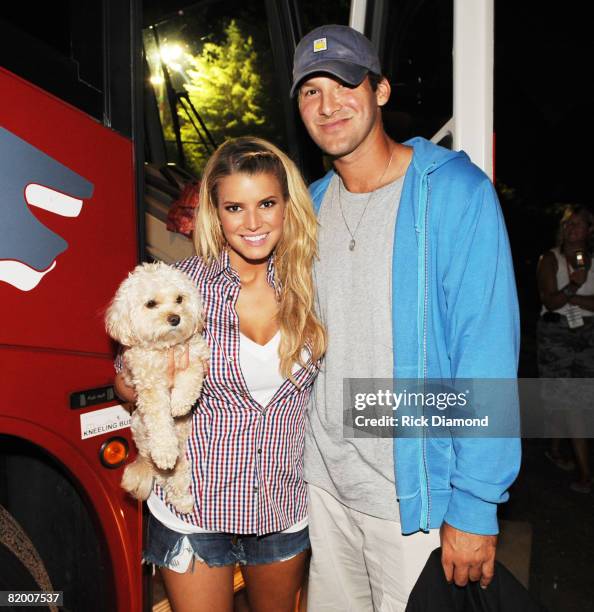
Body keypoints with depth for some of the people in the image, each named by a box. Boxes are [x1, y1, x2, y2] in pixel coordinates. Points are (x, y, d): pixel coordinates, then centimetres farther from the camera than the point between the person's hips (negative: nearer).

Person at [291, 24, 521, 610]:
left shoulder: (455, 191, -14)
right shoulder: (314, 204, 4)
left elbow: (486, 352, -18)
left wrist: (475, 506, -18)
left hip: (413, 497, -5)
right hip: (322, 480, 6)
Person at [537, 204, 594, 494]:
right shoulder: (550, 259, -1)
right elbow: (549, 301, -10)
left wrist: (571, 298, -15)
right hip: (556, 332, -3)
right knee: (570, 400, -4)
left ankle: (555, 449, 31)